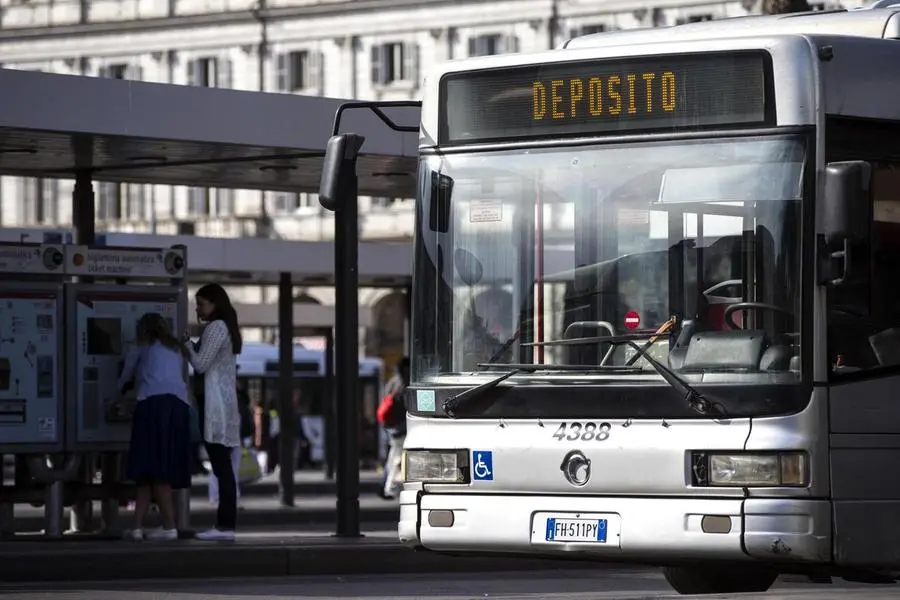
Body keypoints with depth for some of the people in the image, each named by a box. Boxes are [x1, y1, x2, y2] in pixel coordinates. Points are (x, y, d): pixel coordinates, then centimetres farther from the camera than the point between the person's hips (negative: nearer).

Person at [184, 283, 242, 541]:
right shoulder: (224, 328, 21)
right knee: (222, 465, 7)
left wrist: (188, 346, 3)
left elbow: (200, 364, -13)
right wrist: (190, 347, 14)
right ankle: (225, 523, 6)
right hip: (220, 403, 10)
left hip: (216, 404, -10)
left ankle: (225, 525, -14)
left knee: (221, 465, -11)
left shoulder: (216, 327, -9)